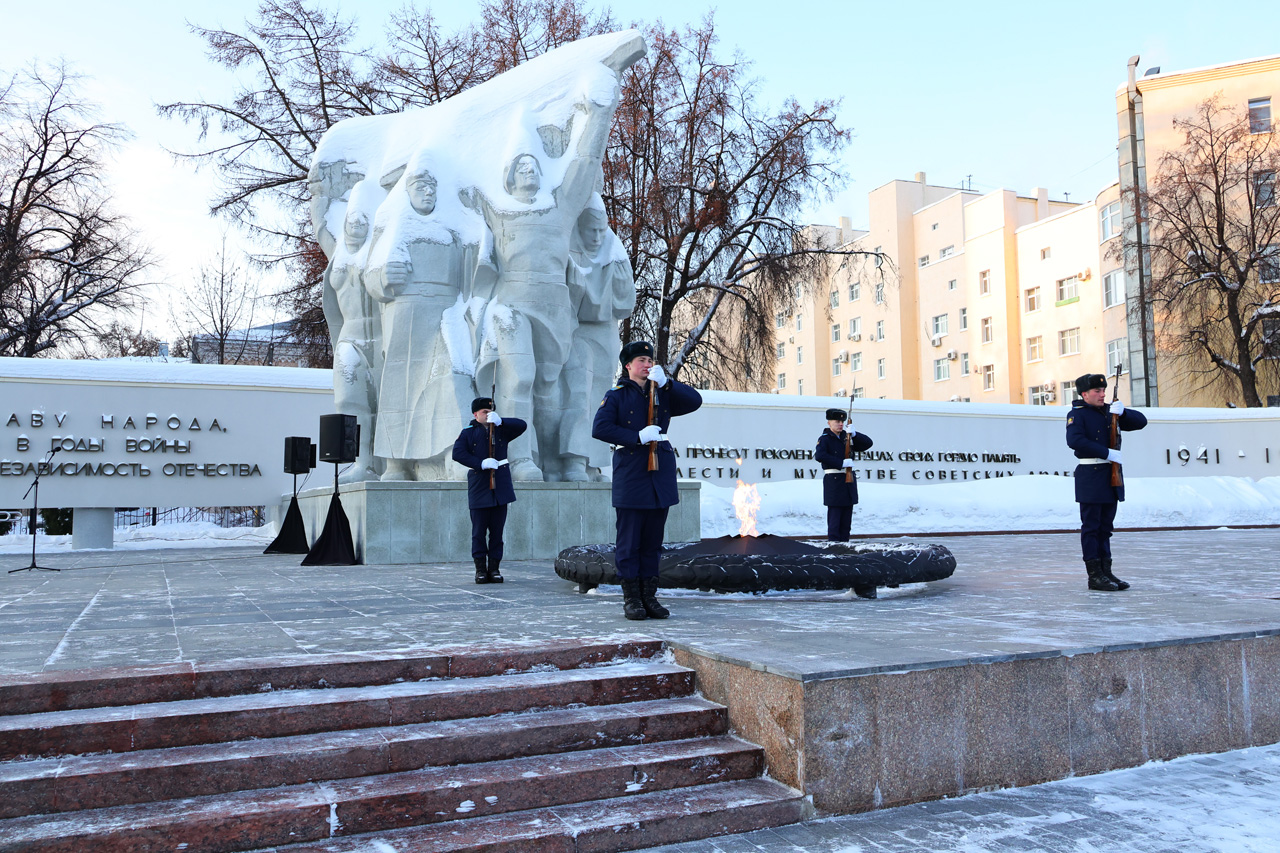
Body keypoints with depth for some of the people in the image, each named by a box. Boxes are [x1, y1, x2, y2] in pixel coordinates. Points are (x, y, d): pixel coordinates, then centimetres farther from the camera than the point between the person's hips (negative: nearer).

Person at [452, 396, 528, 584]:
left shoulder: (501, 430, 13)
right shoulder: (468, 432, 4)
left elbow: (522, 426, 2)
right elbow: (457, 453, -8)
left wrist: (500, 421, -11)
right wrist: (481, 463, -16)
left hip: (500, 488, 3)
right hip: (479, 489, -2)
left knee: (497, 530, 4)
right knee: (479, 531, 1)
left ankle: (494, 568, 11)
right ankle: (480, 568, 8)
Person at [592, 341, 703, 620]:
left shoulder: (663, 394, 16)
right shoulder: (616, 396, 4)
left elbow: (694, 401, 3)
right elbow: (599, 428, -8)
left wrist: (666, 382, -7)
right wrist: (638, 437, -14)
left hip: (661, 474, 4)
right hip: (630, 475, -4)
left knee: (653, 540, 8)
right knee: (629, 540, -1)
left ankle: (649, 597, 15)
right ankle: (631, 599, 7)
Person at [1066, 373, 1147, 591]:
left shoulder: (1110, 412, 15)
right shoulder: (1077, 414, -6)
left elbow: (1140, 421, 13)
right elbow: (1075, 440, -21)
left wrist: (1123, 412, -7)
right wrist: (1107, 453, -21)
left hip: (1112, 477, 7)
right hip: (1090, 476, -7)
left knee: (1105, 526, 11)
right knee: (1091, 526, -3)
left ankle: (1106, 572, 16)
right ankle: (1095, 576, 0)